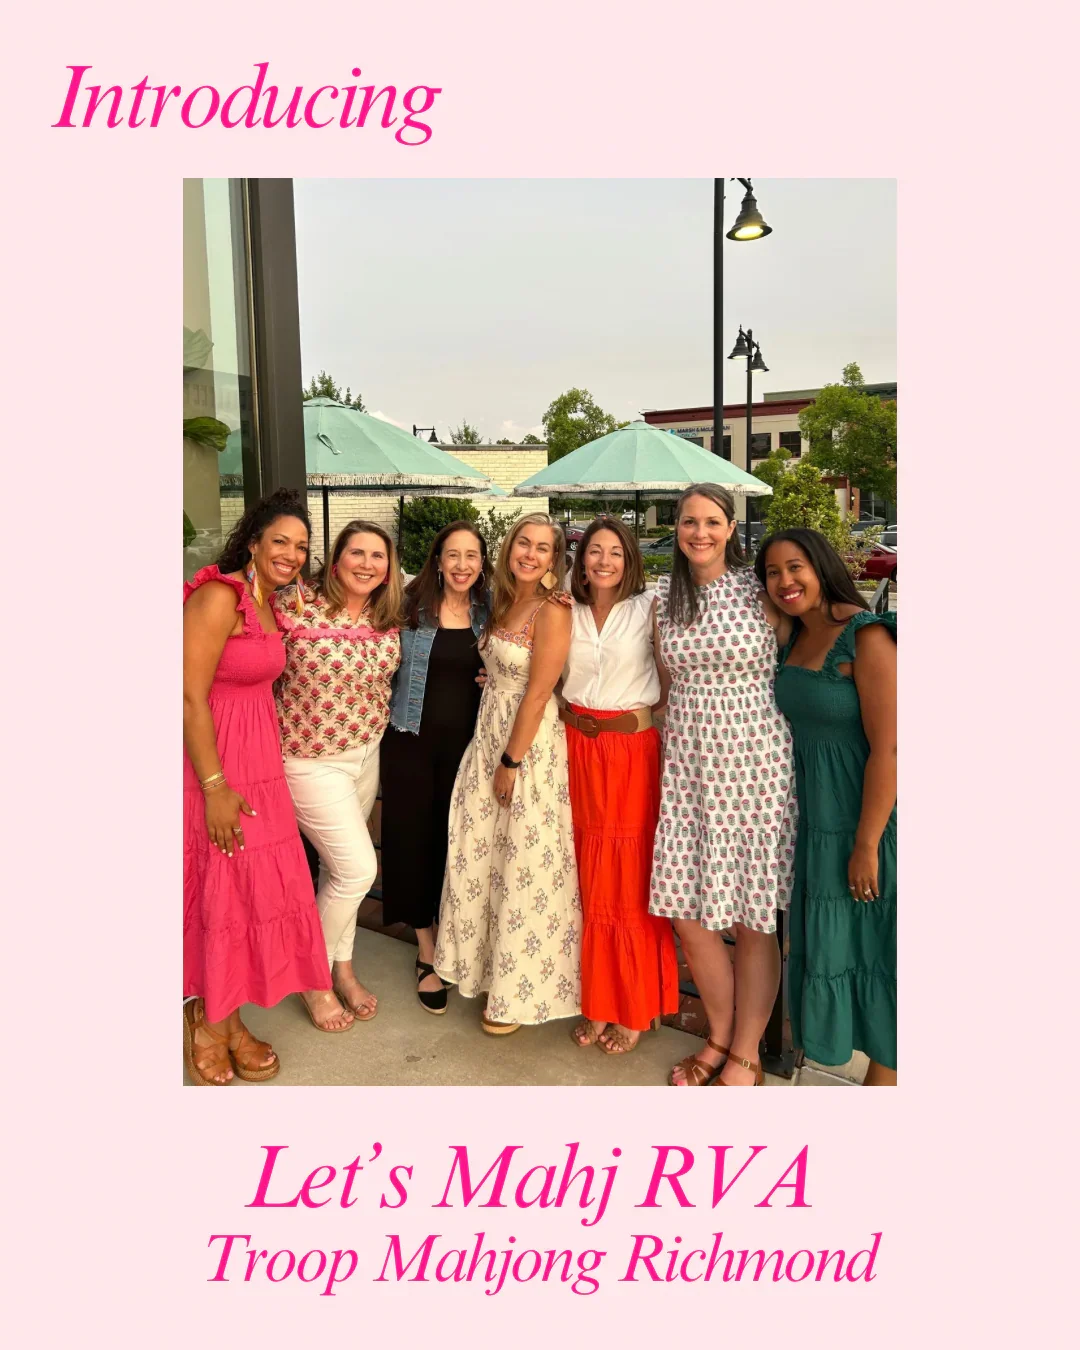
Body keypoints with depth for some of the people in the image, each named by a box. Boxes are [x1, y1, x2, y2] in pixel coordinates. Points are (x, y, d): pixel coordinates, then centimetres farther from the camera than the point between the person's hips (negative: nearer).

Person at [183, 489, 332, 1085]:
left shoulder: (270, 605, 11)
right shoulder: (220, 596, -16)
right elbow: (190, 696, -20)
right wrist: (215, 788, -21)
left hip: (256, 765, 8)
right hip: (211, 765, -8)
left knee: (252, 888, 15)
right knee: (215, 893, 4)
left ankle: (230, 1020, 31)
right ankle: (204, 1025, 24)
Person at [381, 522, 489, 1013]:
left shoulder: (488, 611, 4)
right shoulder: (410, 604, -3)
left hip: (466, 742, 2)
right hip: (413, 739, -2)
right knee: (413, 838, 3)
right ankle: (428, 954, 18)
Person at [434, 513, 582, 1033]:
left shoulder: (552, 611, -15)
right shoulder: (503, 602, 9)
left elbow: (536, 694, -16)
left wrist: (511, 763, -14)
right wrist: (494, 756, 5)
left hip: (530, 743, -8)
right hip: (487, 736, 8)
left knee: (524, 869, 3)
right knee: (476, 855, 12)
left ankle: (519, 993, 20)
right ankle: (485, 965, 32)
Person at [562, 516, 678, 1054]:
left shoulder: (649, 609, -3)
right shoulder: (568, 612, 9)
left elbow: (671, 682, -4)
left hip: (632, 750, -4)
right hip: (577, 748, 4)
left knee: (630, 880, 3)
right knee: (588, 880, 9)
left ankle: (635, 1009, 18)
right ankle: (597, 1003, 23)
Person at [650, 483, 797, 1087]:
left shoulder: (759, 590, -4)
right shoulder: (665, 597, 8)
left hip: (753, 762, -4)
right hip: (688, 763, 4)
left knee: (753, 919, 4)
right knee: (687, 914, 6)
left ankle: (746, 1055, 22)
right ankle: (719, 1039, 27)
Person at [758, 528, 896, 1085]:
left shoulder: (867, 637, -17)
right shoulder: (793, 637, 6)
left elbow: (889, 748, -20)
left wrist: (867, 844, -20)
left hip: (866, 815, -7)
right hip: (814, 816, 7)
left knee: (874, 947, 5)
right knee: (825, 943, 16)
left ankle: (882, 1078, 22)